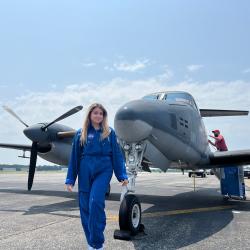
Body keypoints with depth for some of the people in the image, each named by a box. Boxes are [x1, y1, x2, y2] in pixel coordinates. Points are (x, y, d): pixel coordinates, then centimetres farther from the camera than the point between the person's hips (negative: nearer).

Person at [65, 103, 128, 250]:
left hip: (103, 170, -2)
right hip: (85, 171, 2)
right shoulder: (81, 134, 7)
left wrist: (122, 175, -1)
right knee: (85, 206, 6)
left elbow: (117, 155, 5)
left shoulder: (109, 132, 6)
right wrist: (70, 179, 5)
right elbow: (74, 157, 8)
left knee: (96, 202, -19)